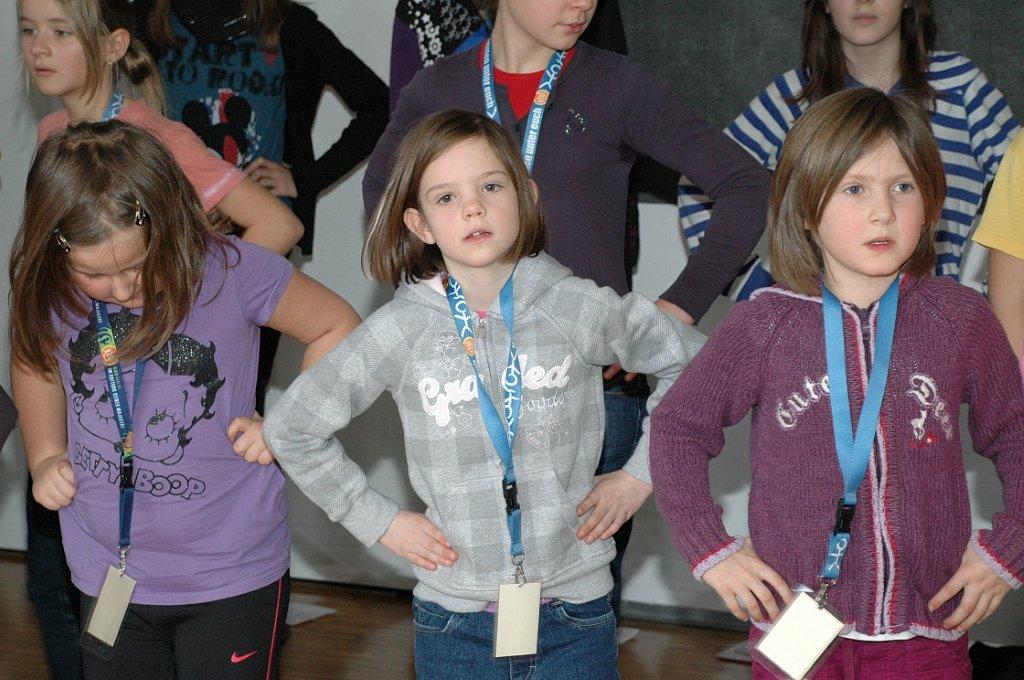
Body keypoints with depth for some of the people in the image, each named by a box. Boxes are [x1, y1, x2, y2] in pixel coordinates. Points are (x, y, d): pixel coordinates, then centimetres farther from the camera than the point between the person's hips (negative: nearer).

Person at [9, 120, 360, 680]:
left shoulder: (230, 271, -19)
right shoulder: (46, 289, -9)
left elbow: (336, 328, -4)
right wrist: (44, 459, 2)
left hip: (230, 577, -3)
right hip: (106, 577, 3)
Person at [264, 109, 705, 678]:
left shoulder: (576, 307, -6)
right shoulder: (401, 330, -7)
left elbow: (689, 361, 8)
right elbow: (291, 428, 3)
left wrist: (640, 473, 3)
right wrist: (378, 520, 1)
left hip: (574, 614, 0)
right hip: (453, 621, 0)